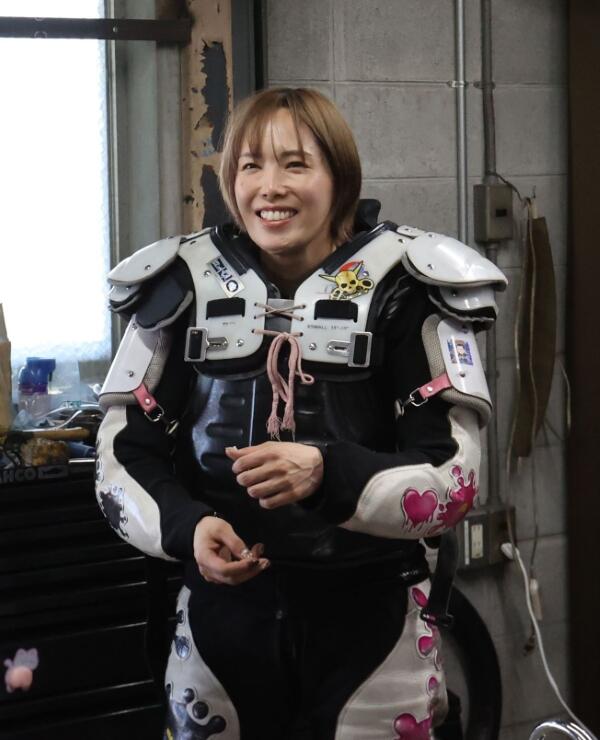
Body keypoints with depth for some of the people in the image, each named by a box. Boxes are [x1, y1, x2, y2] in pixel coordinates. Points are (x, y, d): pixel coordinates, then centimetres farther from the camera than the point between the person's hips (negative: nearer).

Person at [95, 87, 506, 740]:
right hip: (224, 609, 2)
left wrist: (327, 472, -29)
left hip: (370, 618, -2)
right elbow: (123, 458, 2)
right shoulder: (183, 287, -1)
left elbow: (453, 477, -12)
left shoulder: (401, 287, -8)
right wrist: (187, 527, -18)